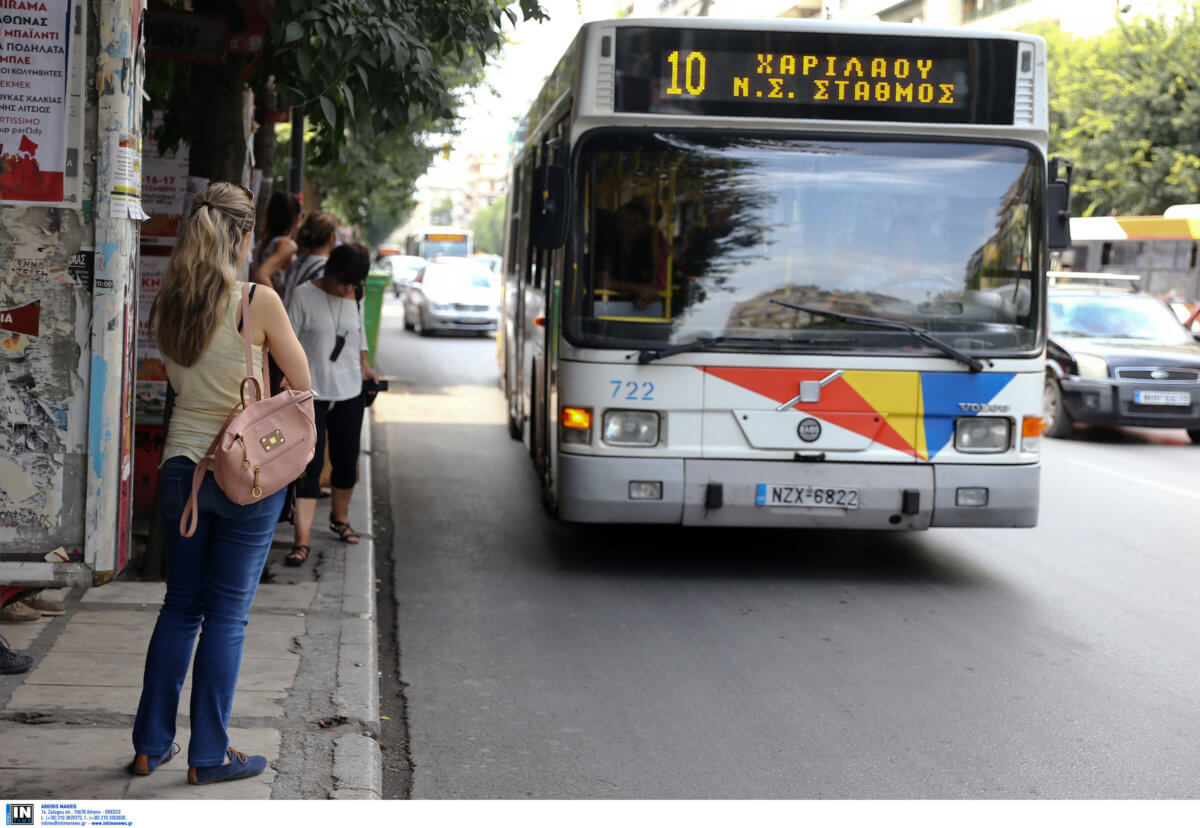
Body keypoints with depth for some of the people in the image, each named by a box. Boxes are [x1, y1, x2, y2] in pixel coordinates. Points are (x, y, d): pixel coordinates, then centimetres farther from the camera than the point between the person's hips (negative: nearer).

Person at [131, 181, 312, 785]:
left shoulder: (167, 304, 1)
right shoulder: (258, 301, -14)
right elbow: (302, 385, -5)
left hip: (181, 466, 5)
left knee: (180, 606, 16)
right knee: (226, 614, 4)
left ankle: (151, 744, 20)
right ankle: (209, 755, 10)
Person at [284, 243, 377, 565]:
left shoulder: (356, 297, 4)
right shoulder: (304, 295, -11)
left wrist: (364, 364, 17)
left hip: (349, 392, 5)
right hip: (311, 393, -5)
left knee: (346, 461, 13)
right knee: (309, 465, -11)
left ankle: (340, 517, 39)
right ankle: (303, 540, -13)